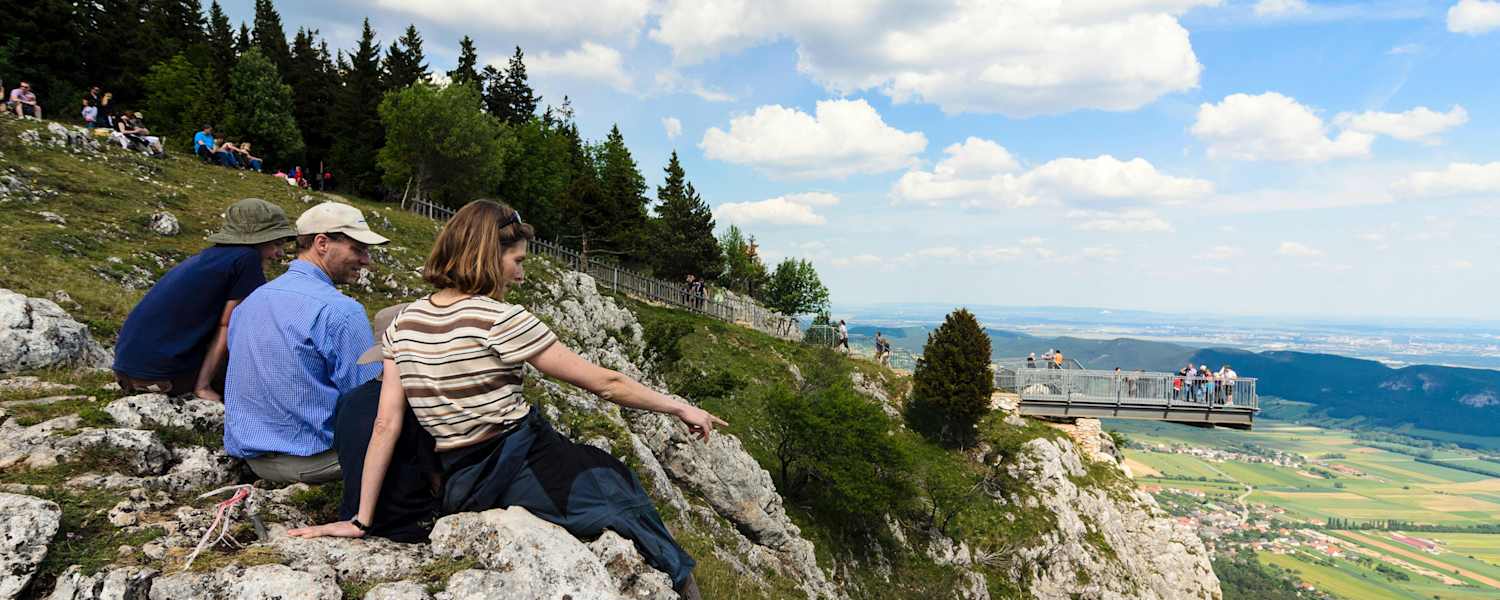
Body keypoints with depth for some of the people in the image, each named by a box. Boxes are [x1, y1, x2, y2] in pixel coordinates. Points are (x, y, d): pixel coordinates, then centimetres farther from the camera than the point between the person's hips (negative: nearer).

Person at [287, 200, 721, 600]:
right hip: (525, 468, -6)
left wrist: (361, 519, 3)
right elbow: (604, 383, -14)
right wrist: (679, 407, -3)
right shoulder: (502, 321, -17)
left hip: (459, 489, 7)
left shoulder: (403, 325, 2)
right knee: (617, 480, 19)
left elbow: (386, 426, -1)